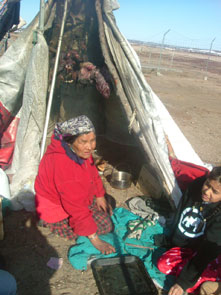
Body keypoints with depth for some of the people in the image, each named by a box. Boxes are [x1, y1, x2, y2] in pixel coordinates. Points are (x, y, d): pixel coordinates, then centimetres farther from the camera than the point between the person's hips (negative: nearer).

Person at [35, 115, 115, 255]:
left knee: (107, 210, 15)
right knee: (105, 226, -8)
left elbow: (92, 172, 8)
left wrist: (100, 195, 8)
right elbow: (76, 207, -34)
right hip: (57, 213, -8)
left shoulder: (81, 150, -14)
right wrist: (94, 239, -27)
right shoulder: (61, 163, -40)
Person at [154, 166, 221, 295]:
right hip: (184, 246, 6)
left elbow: (208, 251, -26)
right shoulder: (196, 186, -13)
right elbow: (179, 216, 3)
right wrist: (170, 240, 12)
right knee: (164, 263, -21)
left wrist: (183, 283, -25)